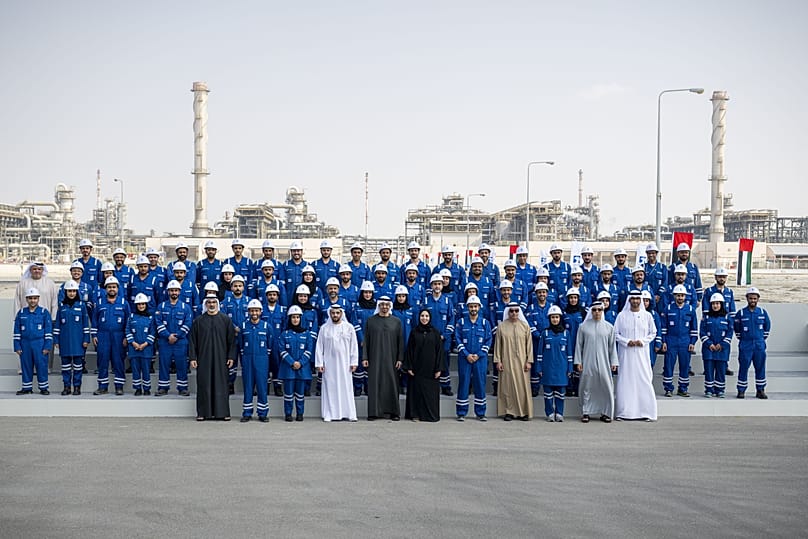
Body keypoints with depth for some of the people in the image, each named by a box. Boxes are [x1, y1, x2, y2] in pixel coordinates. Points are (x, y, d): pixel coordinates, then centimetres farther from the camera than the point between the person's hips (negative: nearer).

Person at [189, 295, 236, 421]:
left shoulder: (226, 319, 3)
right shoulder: (199, 320, 5)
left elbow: (232, 339, 3)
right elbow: (192, 340, 5)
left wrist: (231, 356, -3)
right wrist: (192, 357, -2)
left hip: (220, 358, 0)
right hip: (203, 358, 1)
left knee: (221, 384, 0)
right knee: (204, 385, 2)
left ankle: (222, 412, 6)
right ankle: (203, 412, 8)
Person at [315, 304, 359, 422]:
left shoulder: (349, 327, 4)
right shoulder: (324, 328, 4)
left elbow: (354, 346, 4)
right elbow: (319, 347, 4)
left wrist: (354, 362, -2)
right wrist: (319, 363, -2)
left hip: (344, 363, 0)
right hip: (329, 363, 0)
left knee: (346, 388, 0)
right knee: (330, 389, 1)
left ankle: (348, 413, 5)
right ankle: (330, 414, 5)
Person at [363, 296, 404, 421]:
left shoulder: (397, 321, 6)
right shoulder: (371, 321, 5)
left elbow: (400, 341, 5)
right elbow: (366, 340, 4)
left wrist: (400, 359, -2)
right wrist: (364, 357, -3)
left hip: (390, 358, 0)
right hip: (375, 358, 0)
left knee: (391, 383, 1)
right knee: (374, 384, -1)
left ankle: (393, 412, 8)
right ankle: (373, 412, 3)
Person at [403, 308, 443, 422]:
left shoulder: (435, 332, 3)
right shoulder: (414, 332, 5)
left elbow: (439, 351, 1)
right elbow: (409, 350, 4)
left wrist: (438, 369, -6)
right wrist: (409, 367, -4)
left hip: (430, 368, -1)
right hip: (417, 368, 1)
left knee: (431, 391, 1)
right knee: (417, 390, 1)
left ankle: (431, 415, 9)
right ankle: (416, 414, 8)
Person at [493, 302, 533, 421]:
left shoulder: (525, 326, 4)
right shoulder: (501, 326, 3)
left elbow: (529, 344, 3)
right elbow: (497, 344, 4)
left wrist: (529, 361, -3)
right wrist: (498, 361, -2)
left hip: (521, 361, 0)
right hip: (507, 361, 0)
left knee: (522, 385, 0)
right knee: (507, 386, 1)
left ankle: (523, 412, 6)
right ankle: (509, 411, 7)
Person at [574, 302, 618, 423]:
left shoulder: (609, 327, 6)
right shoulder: (583, 326, 4)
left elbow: (612, 346, 8)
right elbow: (578, 345, 5)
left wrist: (614, 362, 4)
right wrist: (578, 362, 1)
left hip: (603, 363, 1)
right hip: (587, 363, -1)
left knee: (606, 387, -1)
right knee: (587, 387, 2)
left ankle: (606, 413, 9)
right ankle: (586, 412, 11)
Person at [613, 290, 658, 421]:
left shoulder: (647, 315, 6)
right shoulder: (622, 315, 4)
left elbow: (653, 333, 9)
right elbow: (616, 334, 4)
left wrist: (642, 341, -8)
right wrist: (626, 341, -11)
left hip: (641, 353, 1)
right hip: (625, 353, 0)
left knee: (644, 380, -3)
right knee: (625, 380, -1)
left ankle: (646, 412, 2)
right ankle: (623, 412, 3)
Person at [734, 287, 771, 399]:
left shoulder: (763, 312, 4)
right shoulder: (741, 313, -2)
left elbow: (767, 326, 16)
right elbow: (736, 328, 10)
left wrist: (763, 338, 13)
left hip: (759, 345, 2)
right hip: (745, 346, -2)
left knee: (760, 368, 5)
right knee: (743, 368, -1)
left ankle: (760, 390, 14)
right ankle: (741, 390, 6)